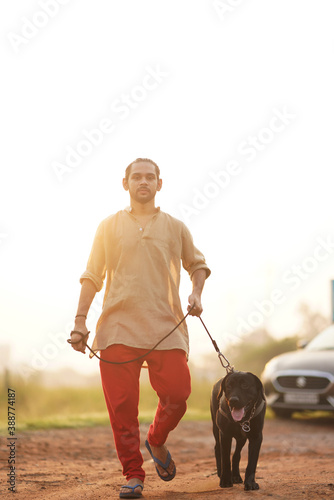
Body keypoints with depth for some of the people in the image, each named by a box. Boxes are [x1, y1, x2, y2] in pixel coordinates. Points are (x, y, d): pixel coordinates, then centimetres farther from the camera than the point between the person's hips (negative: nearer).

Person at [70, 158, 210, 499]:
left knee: (177, 394, -7)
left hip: (166, 327, 1)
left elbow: (197, 264, 25)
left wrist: (196, 293, 5)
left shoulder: (175, 228, 13)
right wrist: (80, 321, 3)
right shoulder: (109, 227, 11)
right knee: (122, 404, -4)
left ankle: (157, 442, 25)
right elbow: (92, 276, 10)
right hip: (118, 326, -1)